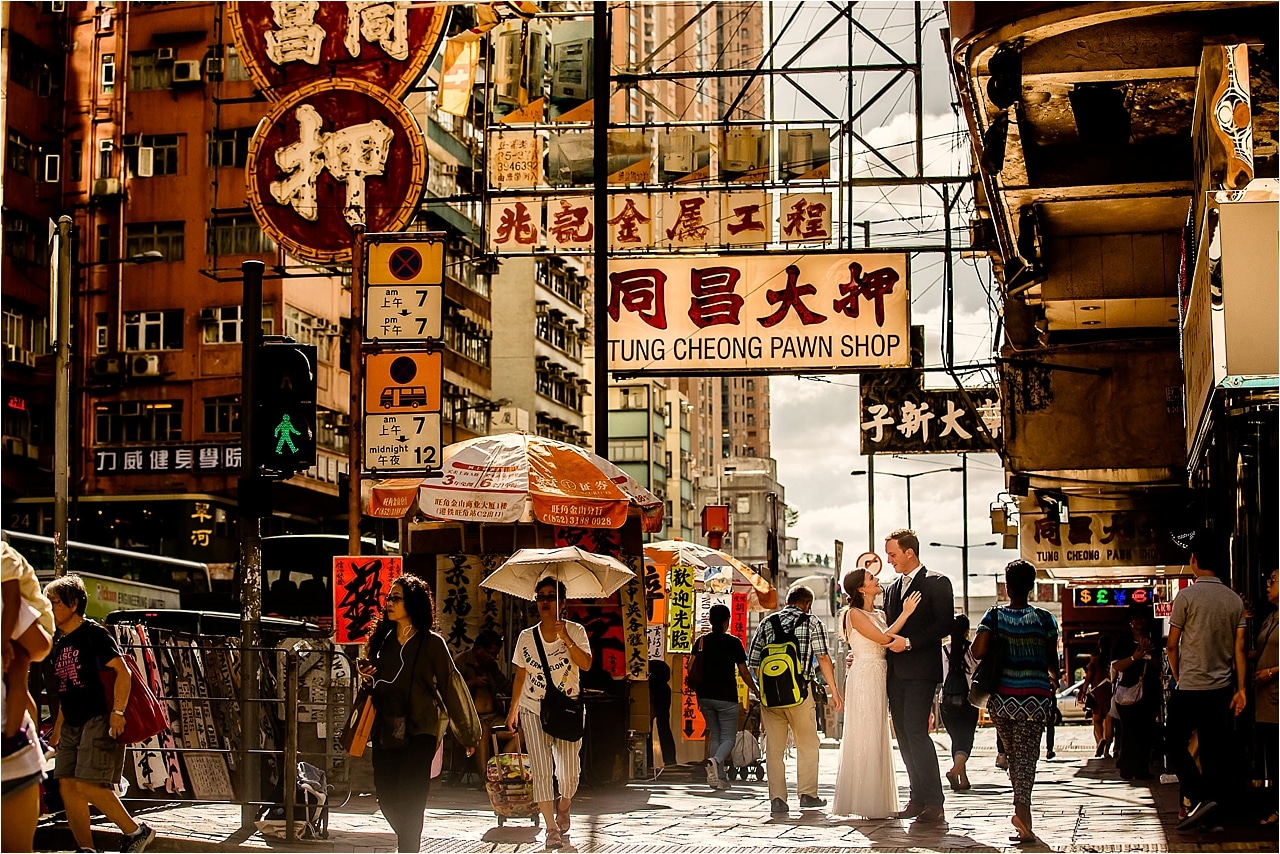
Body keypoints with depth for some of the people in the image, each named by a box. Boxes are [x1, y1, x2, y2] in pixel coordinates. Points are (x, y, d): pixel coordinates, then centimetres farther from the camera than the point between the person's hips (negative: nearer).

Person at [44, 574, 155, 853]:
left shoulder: (93, 633, -7)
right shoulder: (60, 643, 18)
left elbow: (122, 672, -15)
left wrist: (117, 711, -25)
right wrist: (58, 728, 21)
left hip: (99, 720, -9)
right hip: (72, 725, 9)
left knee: (88, 784, -16)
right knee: (67, 784, 0)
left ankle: (136, 831, -4)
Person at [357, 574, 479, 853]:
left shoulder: (431, 643, -6)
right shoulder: (382, 639, 10)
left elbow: (450, 686, -4)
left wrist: (468, 733, -1)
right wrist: (365, 674, -1)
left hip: (419, 732, -5)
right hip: (386, 730, 5)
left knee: (409, 800, -9)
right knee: (386, 796, 7)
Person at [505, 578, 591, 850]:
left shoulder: (575, 631, -1)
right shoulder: (526, 637, 5)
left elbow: (586, 664, -15)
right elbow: (520, 676, 12)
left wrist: (566, 639, -25)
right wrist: (513, 708, 12)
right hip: (533, 710, 1)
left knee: (569, 772, -1)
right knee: (541, 771, -6)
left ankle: (564, 806, 32)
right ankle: (552, 828, 0)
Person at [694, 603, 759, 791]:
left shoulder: (701, 641, 4)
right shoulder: (733, 643, -4)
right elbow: (743, 672, -3)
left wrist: (697, 692, 17)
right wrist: (756, 690, 12)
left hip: (705, 696, 4)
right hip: (726, 697, -4)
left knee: (715, 735, 15)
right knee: (728, 738, 2)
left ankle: (720, 777, 9)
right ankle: (715, 761, -28)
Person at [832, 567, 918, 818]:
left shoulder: (880, 614, 17)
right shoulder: (854, 614, -7)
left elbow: (889, 643, 11)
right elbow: (883, 638, -15)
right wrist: (905, 613, -12)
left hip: (879, 678, 8)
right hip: (863, 675, -8)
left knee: (878, 738, 9)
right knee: (864, 737, -7)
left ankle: (877, 801, 13)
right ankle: (864, 802, -5)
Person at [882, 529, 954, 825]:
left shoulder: (937, 583, -2)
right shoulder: (892, 589, 21)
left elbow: (945, 625, -11)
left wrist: (909, 642, -16)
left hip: (921, 670, -8)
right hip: (896, 672, 8)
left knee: (916, 731, -16)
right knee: (904, 734, 5)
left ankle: (934, 803, -15)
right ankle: (918, 798, 10)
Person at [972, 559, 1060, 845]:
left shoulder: (994, 616, -2)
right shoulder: (1044, 619, -1)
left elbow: (978, 652, -12)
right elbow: (1052, 663, 4)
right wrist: (1053, 679, 27)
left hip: (1002, 698, 1)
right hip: (1035, 697, -1)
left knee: (1012, 753, 16)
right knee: (1027, 754, -2)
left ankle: (1023, 812, 18)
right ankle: (1021, 809, -22)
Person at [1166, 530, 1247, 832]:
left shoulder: (1187, 596, -10)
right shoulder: (1234, 600, 4)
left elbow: (1172, 645, -5)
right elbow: (1239, 648, 4)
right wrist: (1241, 689, 7)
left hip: (1189, 687, -5)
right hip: (1222, 687, 5)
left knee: (1177, 744, 5)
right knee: (1214, 749, 9)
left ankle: (1200, 798, -13)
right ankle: (1213, 813, 11)